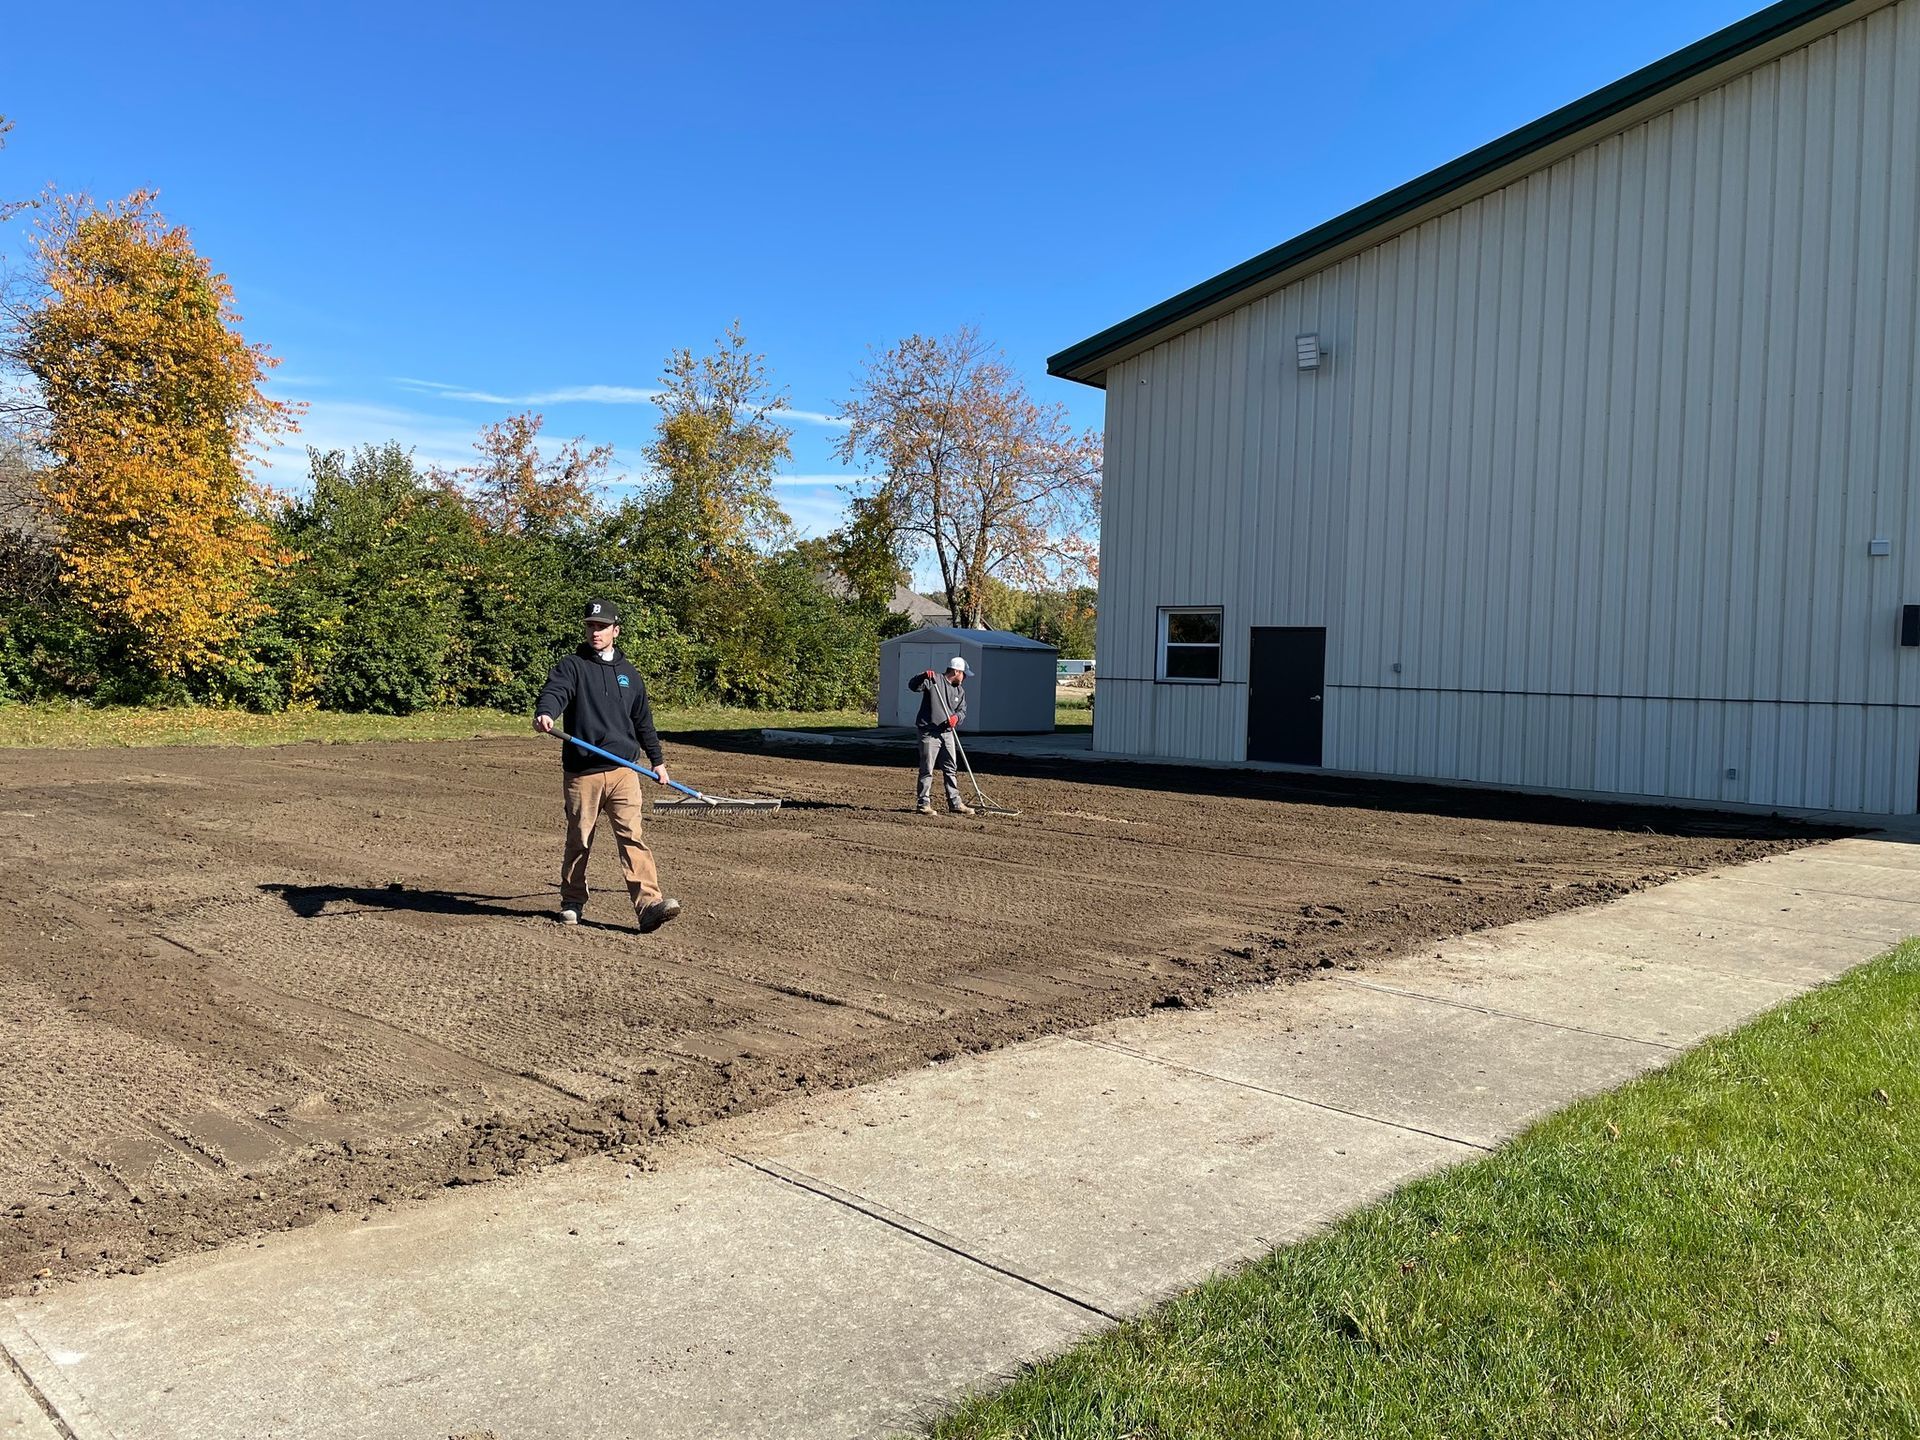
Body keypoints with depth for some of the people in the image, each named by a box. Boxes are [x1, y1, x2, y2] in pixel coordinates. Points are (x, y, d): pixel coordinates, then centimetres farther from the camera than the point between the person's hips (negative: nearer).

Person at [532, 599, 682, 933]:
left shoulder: (629, 674, 15)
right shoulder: (572, 666, 3)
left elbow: (643, 720, 24)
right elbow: (554, 692, -18)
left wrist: (657, 759, 26)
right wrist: (545, 713, -41)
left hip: (622, 770, 2)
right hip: (581, 771, -2)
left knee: (632, 836, -9)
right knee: (579, 841, 9)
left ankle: (649, 904, -18)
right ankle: (572, 903, 26)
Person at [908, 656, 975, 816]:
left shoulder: (960, 691, 14)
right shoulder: (934, 680, -6)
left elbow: (962, 710, 10)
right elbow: (913, 685, -15)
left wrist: (957, 717, -13)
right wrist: (924, 677, -34)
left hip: (947, 733, 7)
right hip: (929, 732, -7)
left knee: (950, 769, 10)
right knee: (927, 770, -4)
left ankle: (955, 803, 16)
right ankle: (923, 804, 3)